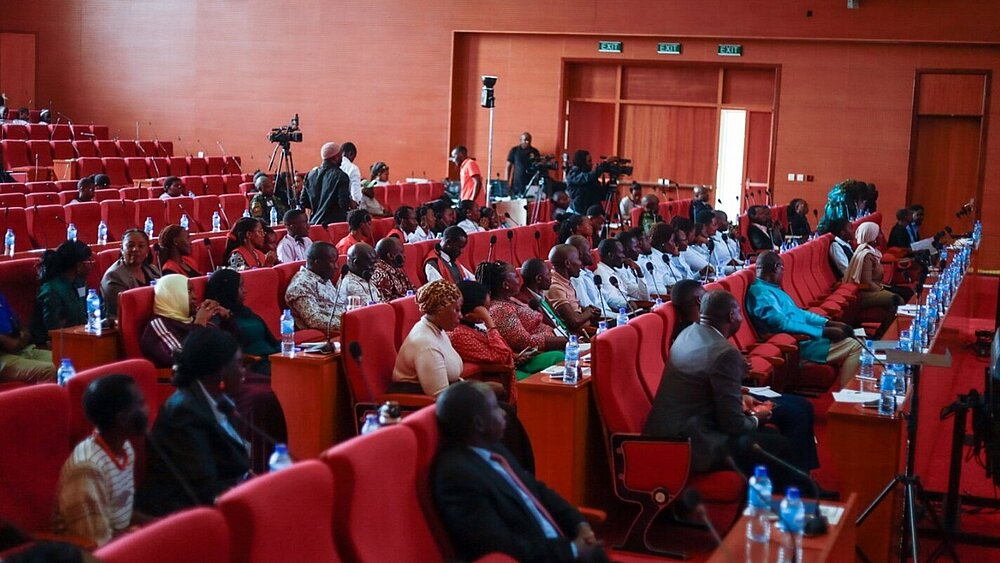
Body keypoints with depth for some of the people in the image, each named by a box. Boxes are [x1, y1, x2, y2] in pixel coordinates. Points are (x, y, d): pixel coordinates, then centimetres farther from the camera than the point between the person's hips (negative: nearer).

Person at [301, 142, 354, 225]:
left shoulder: (311, 174, 8)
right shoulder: (340, 176, -11)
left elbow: (303, 203, 11)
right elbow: (344, 203, -16)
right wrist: (352, 204, 6)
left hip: (314, 223, 6)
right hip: (335, 221, -6)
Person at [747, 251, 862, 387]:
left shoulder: (771, 288, 15)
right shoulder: (760, 292, -20)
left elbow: (797, 312, 20)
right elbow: (783, 324, -28)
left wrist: (828, 323, 8)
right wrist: (824, 332, -24)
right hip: (796, 345, -11)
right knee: (853, 346, -13)